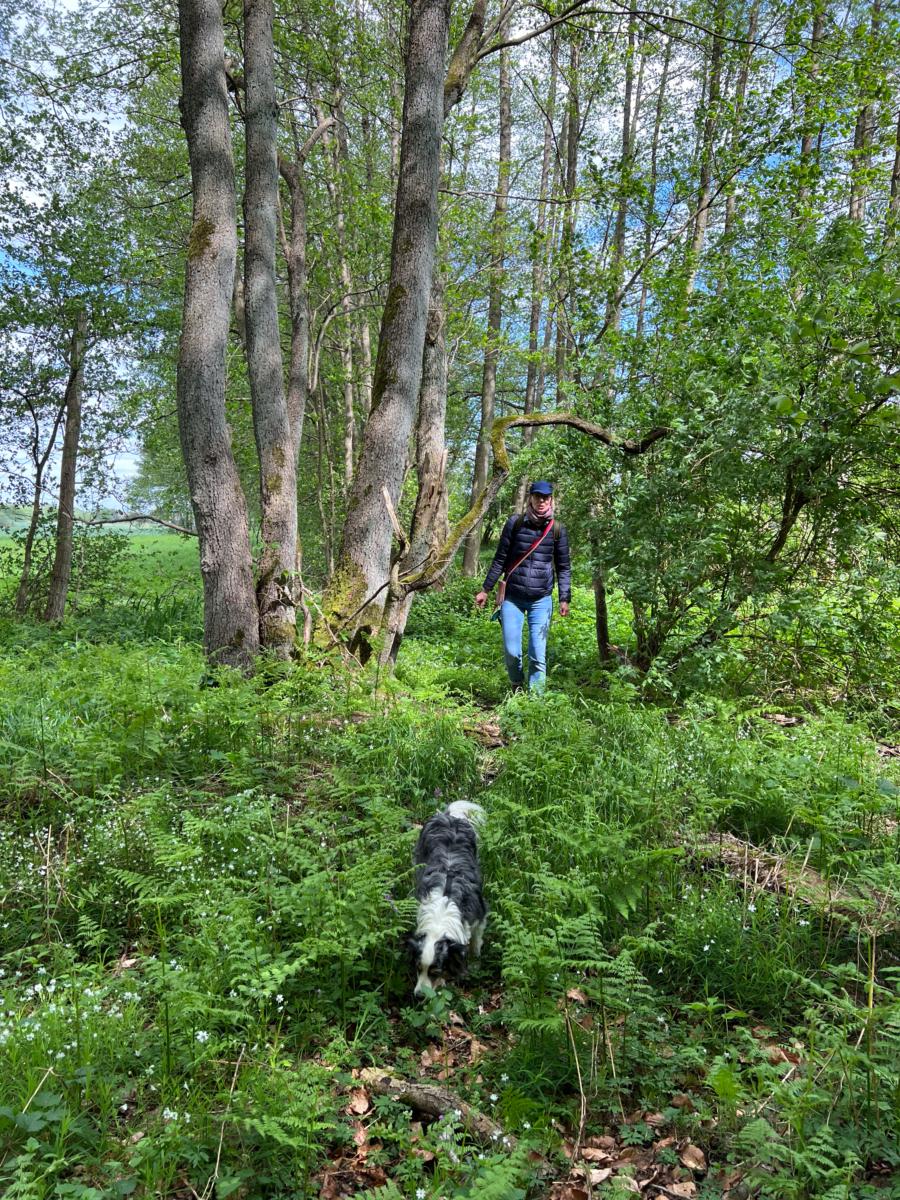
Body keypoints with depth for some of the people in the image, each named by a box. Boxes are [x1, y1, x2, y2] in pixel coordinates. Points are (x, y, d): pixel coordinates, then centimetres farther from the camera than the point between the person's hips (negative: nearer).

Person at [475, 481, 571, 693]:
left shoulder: (558, 530, 2)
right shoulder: (515, 523, 1)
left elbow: (564, 567, 8)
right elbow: (500, 559, 6)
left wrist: (564, 598, 1)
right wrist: (485, 590, 7)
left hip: (541, 600, 0)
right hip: (512, 597, 0)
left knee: (538, 655, -6)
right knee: (511, 651, 0)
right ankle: (517, 688, 27)